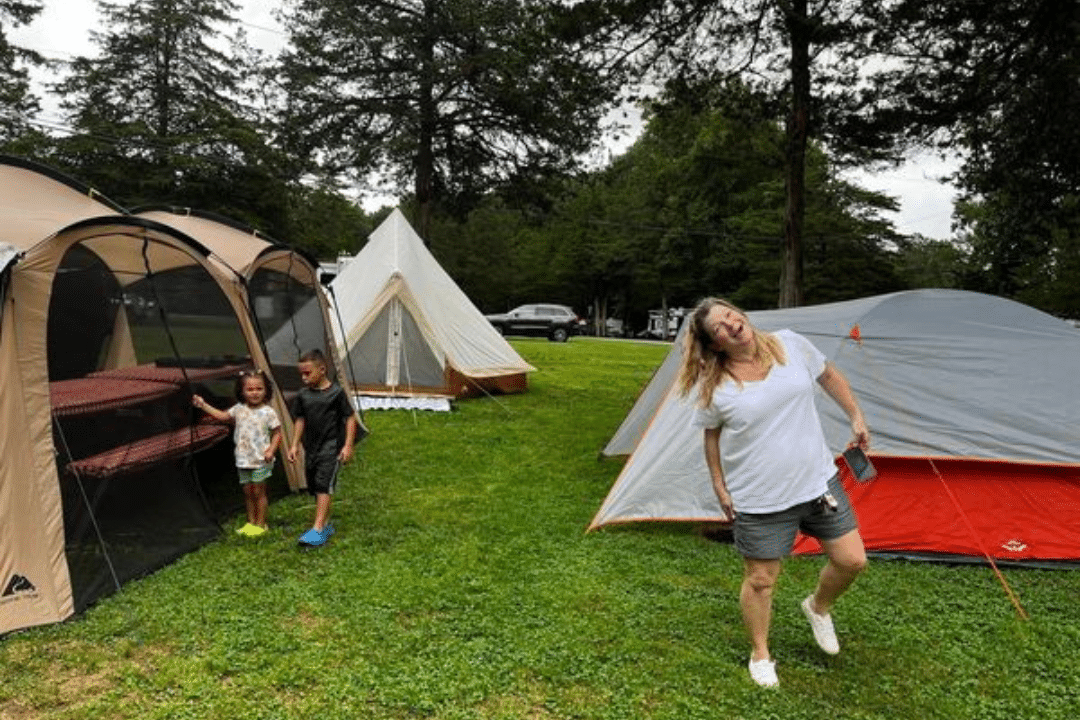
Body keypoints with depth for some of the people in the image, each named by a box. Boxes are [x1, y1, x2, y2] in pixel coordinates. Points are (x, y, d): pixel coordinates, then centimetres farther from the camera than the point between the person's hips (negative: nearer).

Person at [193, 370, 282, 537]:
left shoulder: (268, 412, -9)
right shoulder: (239, 410, 4)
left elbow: (277, 432, -5)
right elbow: (223, 416, 15)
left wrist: (271, 450, -17)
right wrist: (203, 405, 10)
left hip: (260, 461, -5)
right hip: (243, 459, 5)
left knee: (259, 492, 2)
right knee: (247, 492, 13)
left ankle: (261, 524, 13)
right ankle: (251, 522, 25)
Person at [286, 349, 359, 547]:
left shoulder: (336, 392, -10)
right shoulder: (303, 395, 5)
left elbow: (350, 418, -7)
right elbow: (300, 420, 15)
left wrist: (348, 445, -11)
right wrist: (295, 445, 11)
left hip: (331, 447, -6)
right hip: (311, 448, 6)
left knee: (324, 485, -14)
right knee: (315, 487, 11)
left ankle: (317, 530, -15)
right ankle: (326, 525, 25)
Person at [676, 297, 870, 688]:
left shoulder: (791, 345, -7)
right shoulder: (714, 386, -14)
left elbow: (829, 376, 10)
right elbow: (712, 437, 0)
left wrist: (856, 418, 11)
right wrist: (719, 487, 2)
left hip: (817, 480, 4)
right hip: (759, 498, -3)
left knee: (851, 560, 9)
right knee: (760, 580, 8)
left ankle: (818, 608, 41)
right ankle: (760, 655, 33)